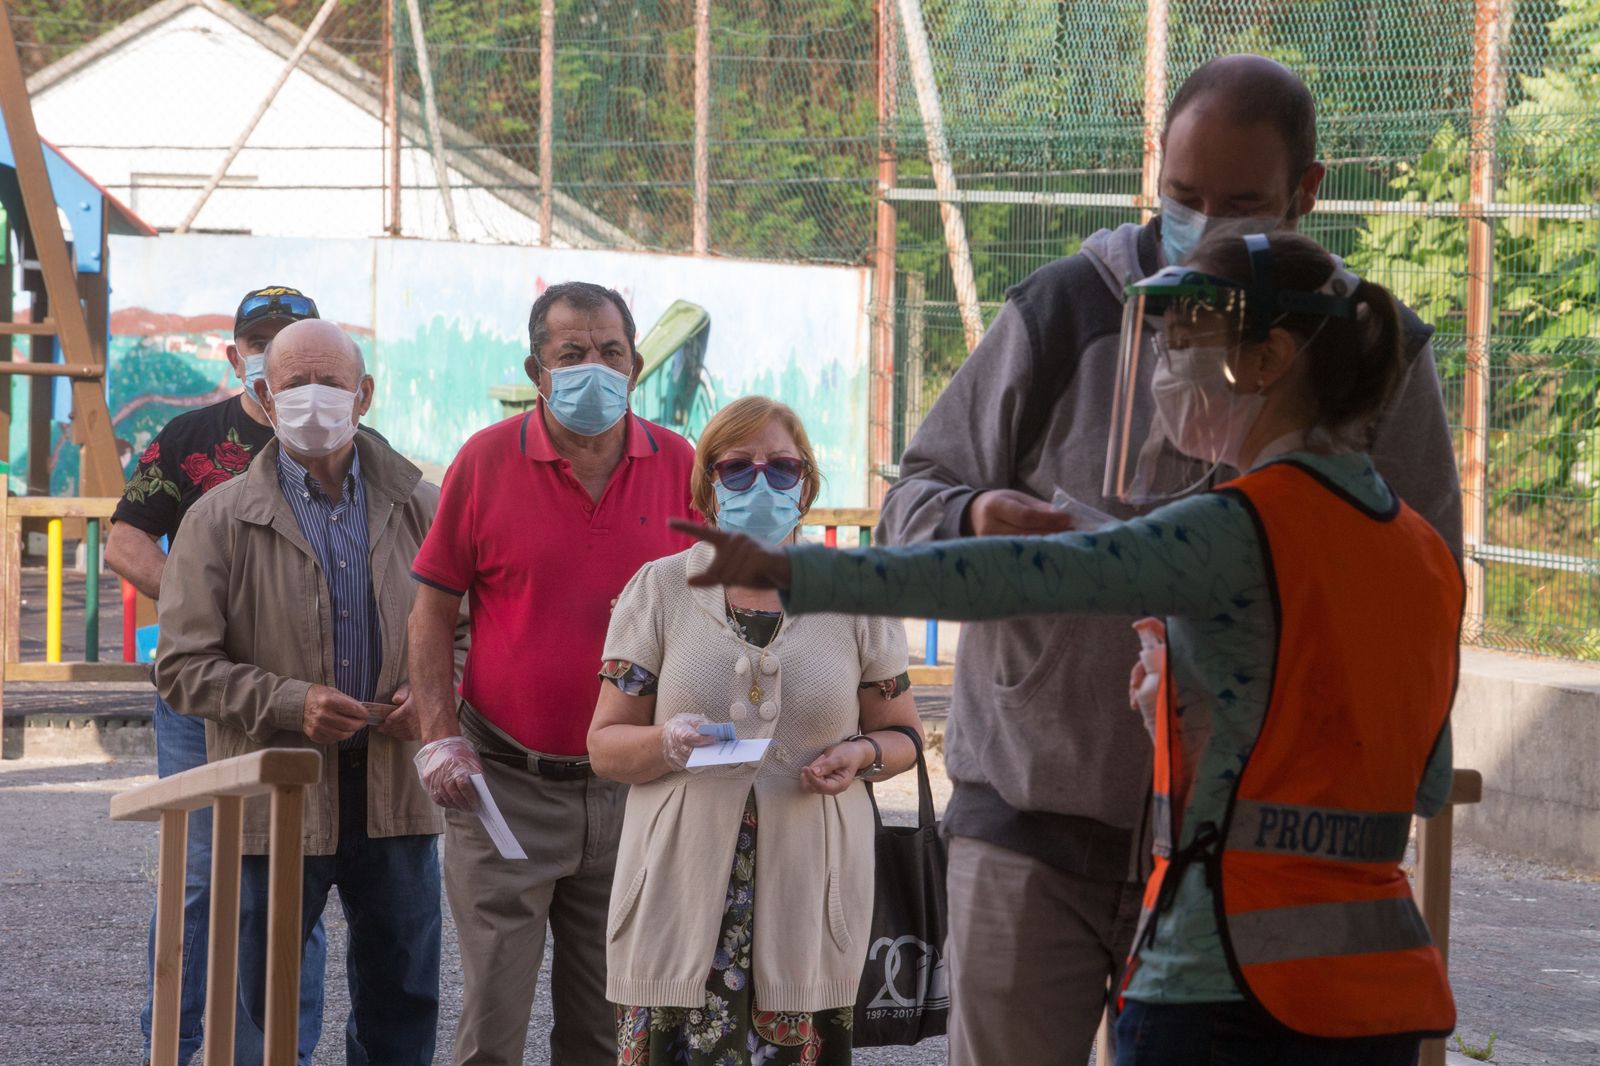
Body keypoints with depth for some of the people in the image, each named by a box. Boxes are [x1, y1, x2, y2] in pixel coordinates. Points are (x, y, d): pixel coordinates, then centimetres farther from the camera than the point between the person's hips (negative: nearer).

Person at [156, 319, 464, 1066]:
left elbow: (468, 625, 15)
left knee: (403, 1004, 10)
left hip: (395, 793, 3)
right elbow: (183, 667, -5)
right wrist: (289, 704, -18)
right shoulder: (221, 521, -1)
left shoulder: (417, 507, 7)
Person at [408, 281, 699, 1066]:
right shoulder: (486, 462, -3)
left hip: (632, 792, 2)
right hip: (506, 783, -2)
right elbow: (432, 610, 2)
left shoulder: (677, 466, 3)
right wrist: (441, 740, -7)